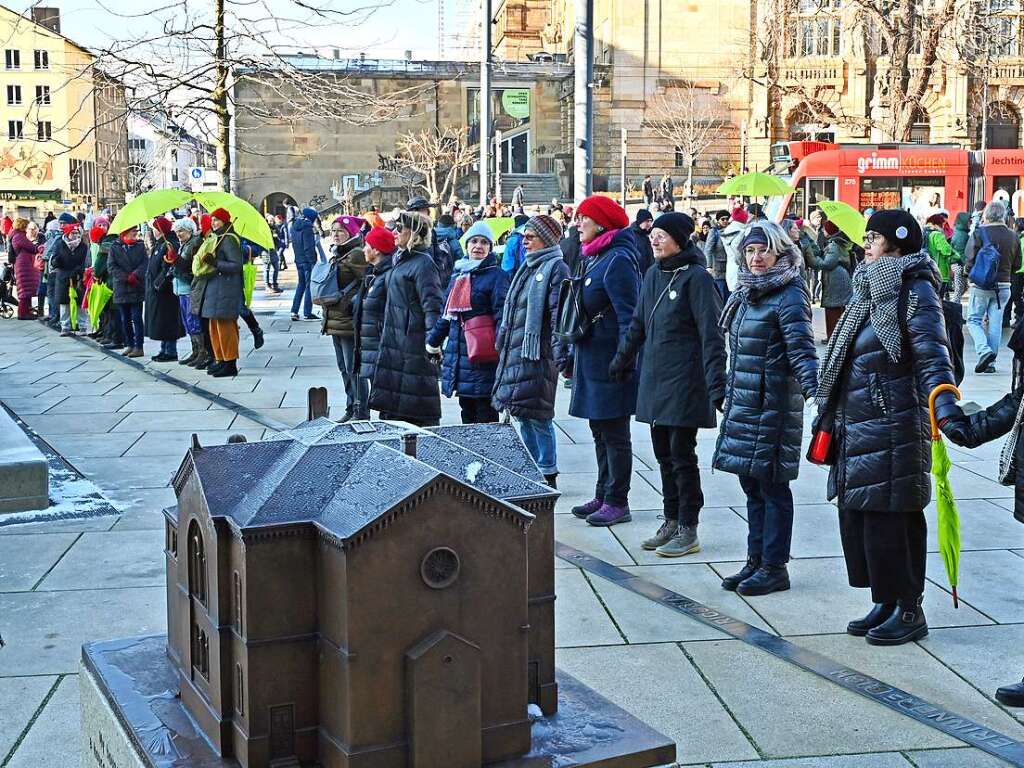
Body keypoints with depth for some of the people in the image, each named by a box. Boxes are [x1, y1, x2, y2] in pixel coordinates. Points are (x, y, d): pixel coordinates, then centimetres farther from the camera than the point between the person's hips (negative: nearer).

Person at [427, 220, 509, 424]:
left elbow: (502, 315, -13)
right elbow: (446, 314, 25)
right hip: (458, 355, 7)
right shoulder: (458, 275, 17)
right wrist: (433, 341, 28)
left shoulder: (496, 276, -5)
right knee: (467, 415, 12)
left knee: (485, 417, -5)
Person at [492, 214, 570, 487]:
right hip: (515, 351, 9)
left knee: (536, 415, -6)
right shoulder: (528, 267, 19)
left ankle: (548, 475, 3)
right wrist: (503, 342, 22)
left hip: (537, 352, -9)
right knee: (523, 415, 12)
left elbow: (560, 314, -14)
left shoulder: (555, 267, -7)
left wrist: (560, 354, -19)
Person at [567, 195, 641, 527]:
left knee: (614, 433, -1)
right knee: (600, 431, 16)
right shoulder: (592, 258, 15)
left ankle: (618, 503, 7)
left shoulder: (617, 261, -16)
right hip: (590, 359, 10)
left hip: (609, 362, -10)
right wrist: (573, 358, 20)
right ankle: (603, 496, 26)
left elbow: (629, 317, -20)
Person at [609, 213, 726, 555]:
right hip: (654, 379, 7)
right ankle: (672, 522, 22)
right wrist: (621, 360, 26)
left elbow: (711, 333, -16)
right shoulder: (653, 275, 10)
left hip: (684, 381, -7)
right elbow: (638, 323, 21)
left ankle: (688, 530, 8)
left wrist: (716, 383, -21)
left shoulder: (696, 277, -12)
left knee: (682, 455, -1)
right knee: (664, 454, 12)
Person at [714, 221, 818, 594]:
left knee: (772, 486, 0)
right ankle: (756, 560, 24)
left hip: (774, 405, -8)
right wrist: (729, 394, 24)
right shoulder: (745, 294, 14)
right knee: (752, 486, 14)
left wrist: (814, 388, -32)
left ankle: (774, 567, 9)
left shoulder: (789, 296, -11)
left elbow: (801, 349, -20)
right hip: (742, 404, 8)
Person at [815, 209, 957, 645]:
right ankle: (884, 603, 23)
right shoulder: (869, 288, 16)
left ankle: (909, 610, 10)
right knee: (857, 514, 11)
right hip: (855, 428, 9)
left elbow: (933, 356, -19)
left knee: (891, 518, -3)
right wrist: (827, 413, 25)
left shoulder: (914, 289, -9)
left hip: (892, 429, -9)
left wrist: (946, 411, -31)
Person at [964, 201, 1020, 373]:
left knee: (973, 320, 6)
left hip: (980, 285, -4)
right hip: (1003, 286, 4)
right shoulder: (1012, 237, 4)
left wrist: (967, 270, 8)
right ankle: (990, 363, 10)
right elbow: (1017, 264, 10)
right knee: (995, 323, 8)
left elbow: (970, 259, -12)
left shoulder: (978, 233, -11)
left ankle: (984, 351, -15)